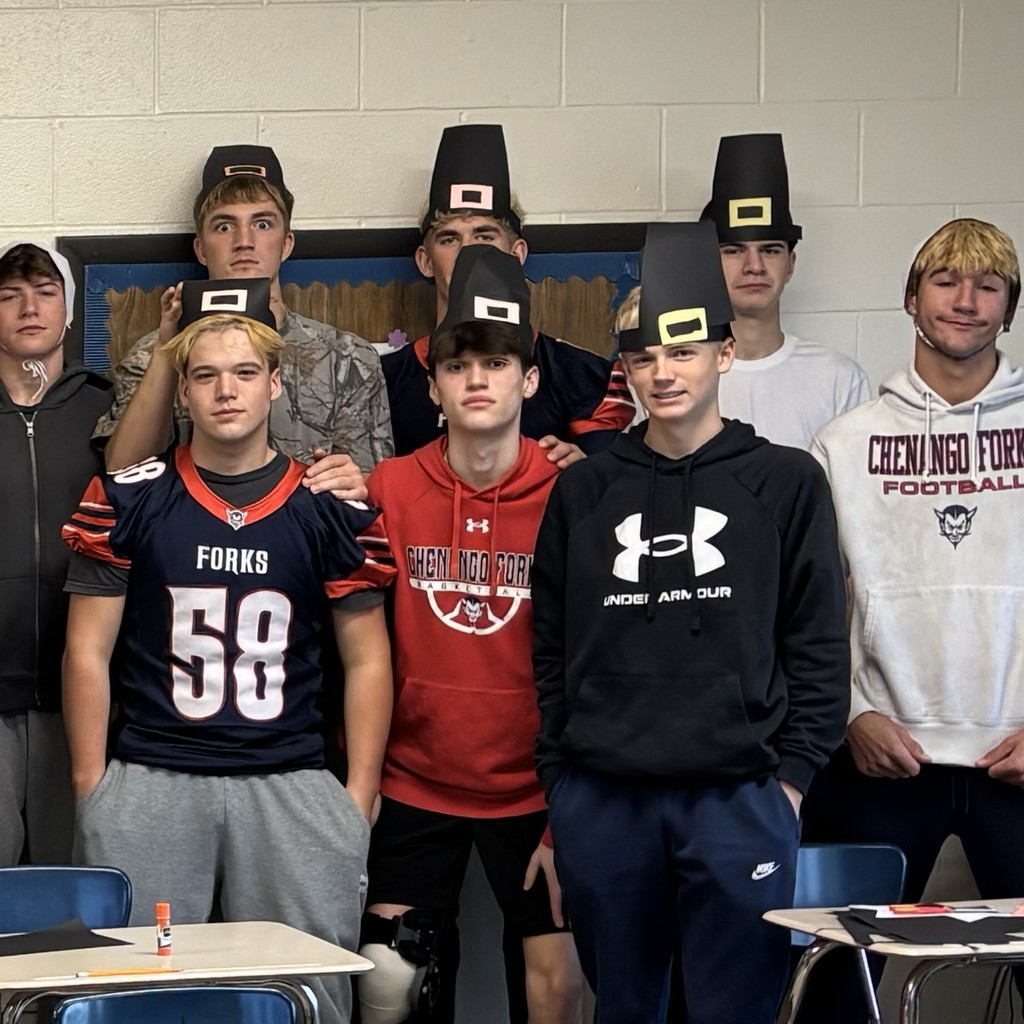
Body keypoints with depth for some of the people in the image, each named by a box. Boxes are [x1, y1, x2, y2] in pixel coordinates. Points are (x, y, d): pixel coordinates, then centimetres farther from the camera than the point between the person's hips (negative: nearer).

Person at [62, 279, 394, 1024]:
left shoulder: (331, 511, 5)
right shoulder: (127, 502, 3)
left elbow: (366, 661, 8)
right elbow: (88, 652, 5)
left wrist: (359, 799, 1)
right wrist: (91, 791, -1)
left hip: (291, 787, 1)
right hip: (149, 785, 0)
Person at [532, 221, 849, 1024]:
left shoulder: (786, 483, 4)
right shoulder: (584, 492, 11)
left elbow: (819, 648, 3)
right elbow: (551, 653, 12)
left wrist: (790, 778, -4)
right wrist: (558, 789, 7)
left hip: (737, 799, -2)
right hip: (602, 802, 2)